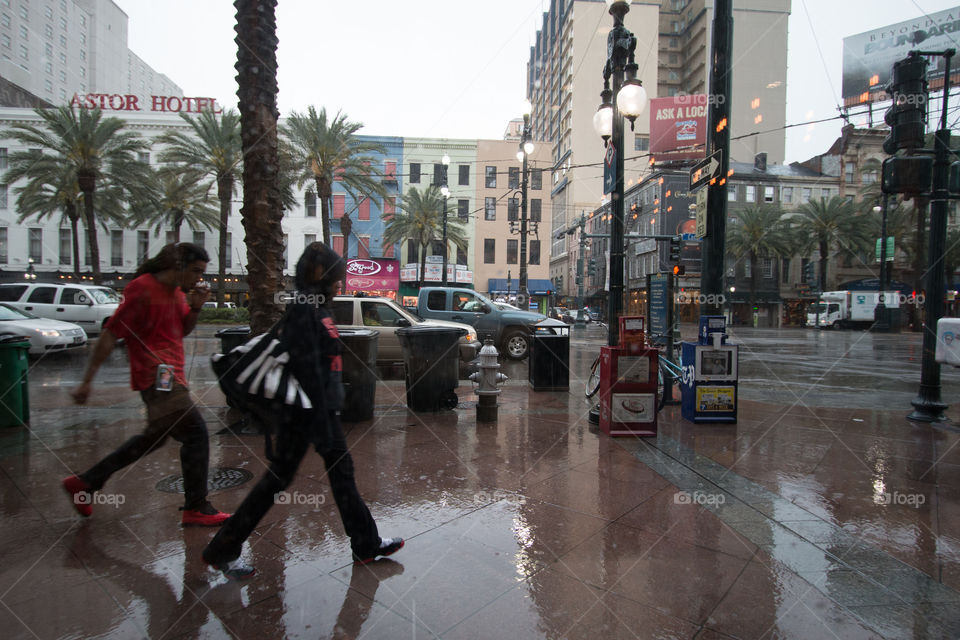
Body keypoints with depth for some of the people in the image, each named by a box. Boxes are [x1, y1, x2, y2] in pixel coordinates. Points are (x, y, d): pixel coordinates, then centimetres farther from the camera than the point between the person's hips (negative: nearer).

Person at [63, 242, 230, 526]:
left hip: (170, 376, 10)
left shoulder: (177, 291, 12)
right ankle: (196, 508, -2)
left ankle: (84, 483, 34)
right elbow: (110, 334, -14)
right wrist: (87, 381, -14)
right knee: (195, 431, -11)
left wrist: (194, 308, 0)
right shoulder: (143, 290, -14)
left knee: (155, 436, 20)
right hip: (157, 375, -10)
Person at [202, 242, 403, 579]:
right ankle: (222, 550, 22)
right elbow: (306, 370, -23)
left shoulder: (316, 308, 10)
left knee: (342, 473, 15)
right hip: (301, 413, -10)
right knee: (278, 479, 4)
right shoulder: (302, 311, -19)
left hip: (323, 407, 10)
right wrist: (321, 427, -22)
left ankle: (366, 544, 29)